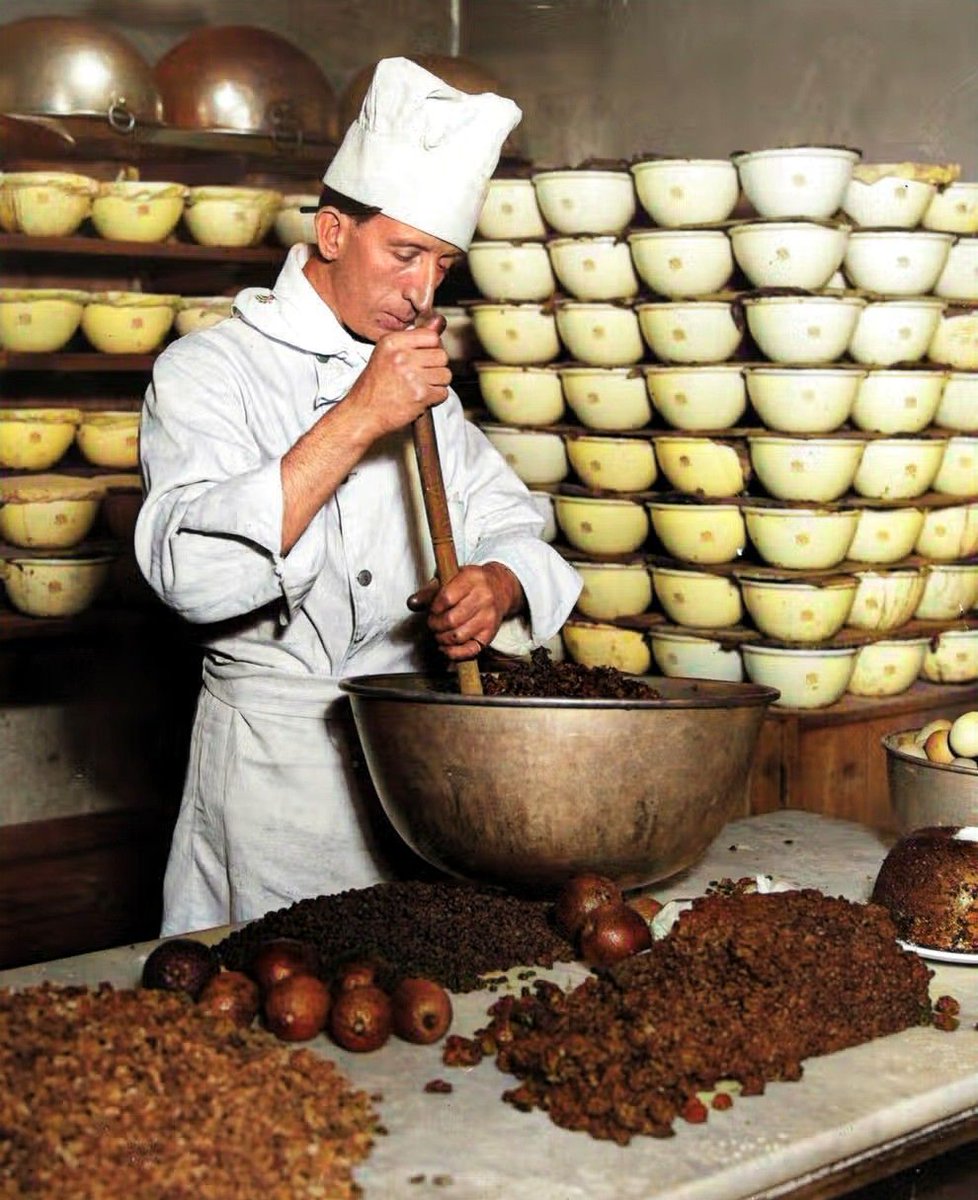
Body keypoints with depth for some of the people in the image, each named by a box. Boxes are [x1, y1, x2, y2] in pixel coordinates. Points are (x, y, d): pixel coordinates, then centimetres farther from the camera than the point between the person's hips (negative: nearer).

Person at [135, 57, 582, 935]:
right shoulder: (212, 368, -7)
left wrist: (497, 588, -14)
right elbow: (193, 574, -23)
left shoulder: (422, 382, 15)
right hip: (280, 755, -6)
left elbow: (515, 533, 10)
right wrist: (356, 420, -24)